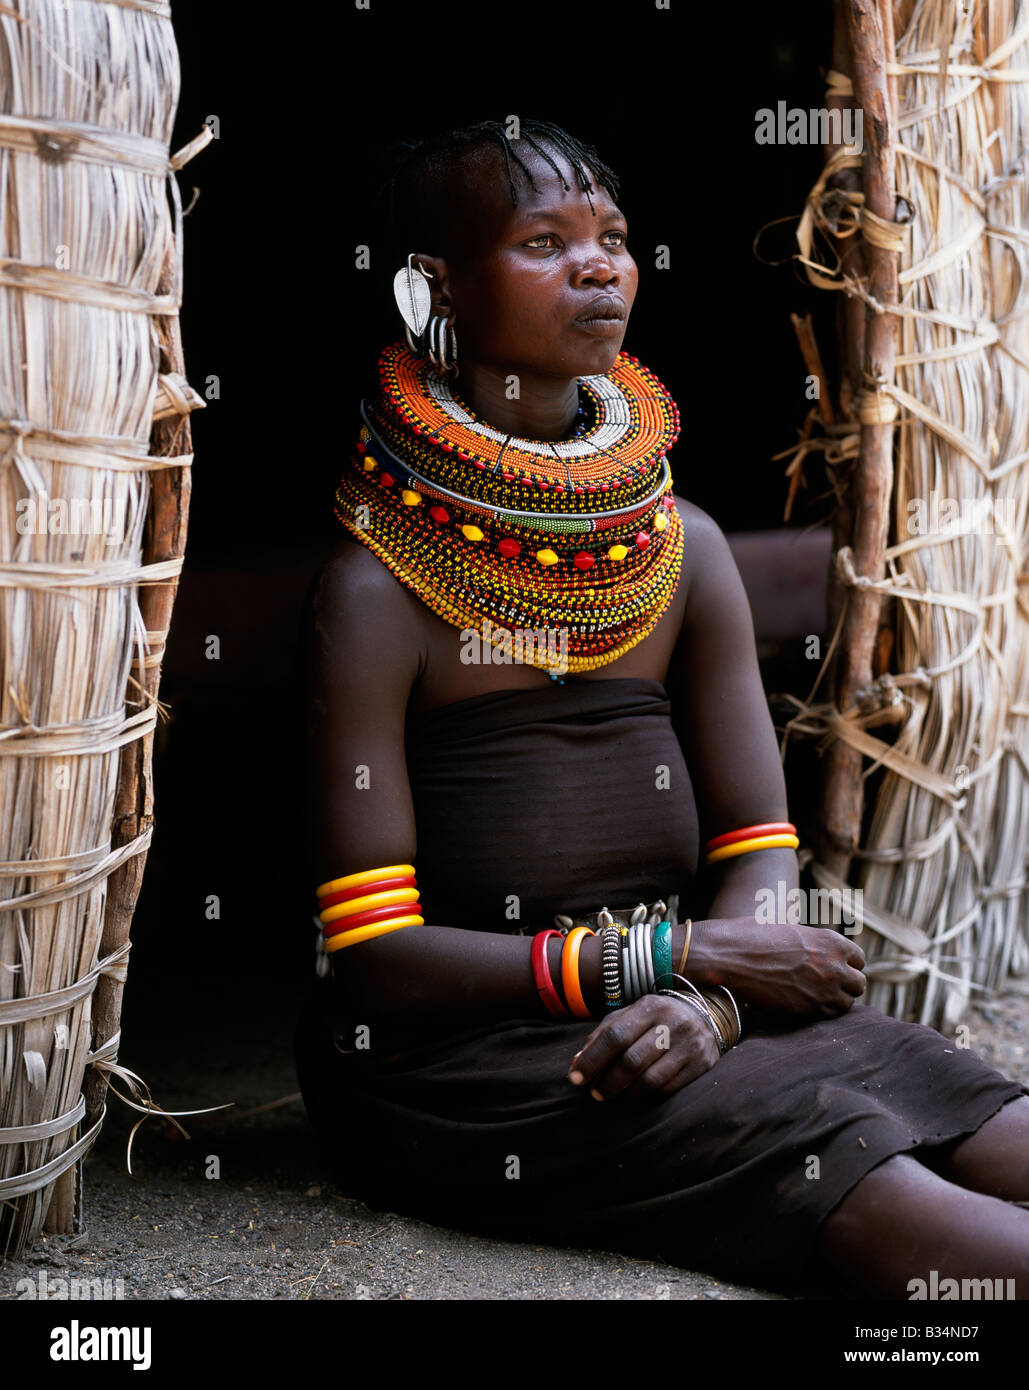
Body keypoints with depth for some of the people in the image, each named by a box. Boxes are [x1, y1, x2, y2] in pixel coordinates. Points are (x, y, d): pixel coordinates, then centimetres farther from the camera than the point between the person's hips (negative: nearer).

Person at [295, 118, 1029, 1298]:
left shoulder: (683, 549, 7)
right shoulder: (379, 587, -11)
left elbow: (759, 852, 5)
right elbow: (373, 959, -13)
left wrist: (708, 1002, -17)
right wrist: (680, 958, -16)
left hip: (662, 1020, 6)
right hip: (459, 1057, -5)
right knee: (877, 1201, -26)